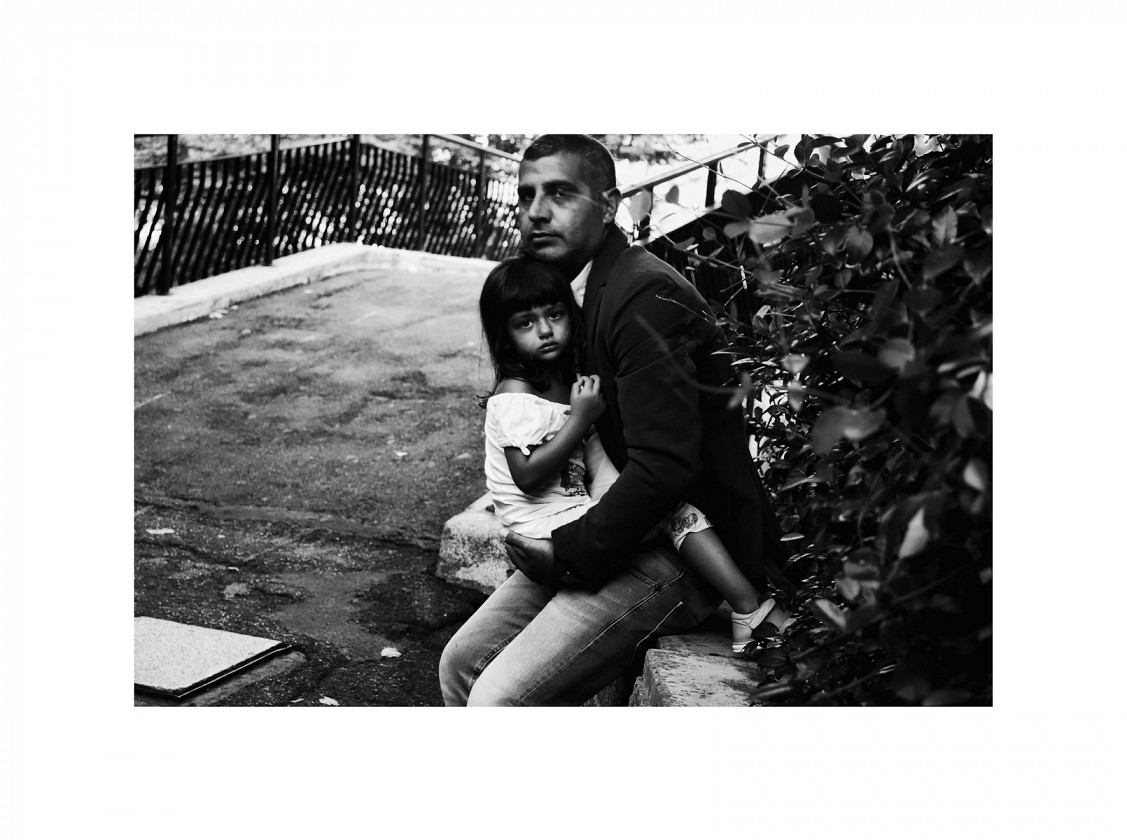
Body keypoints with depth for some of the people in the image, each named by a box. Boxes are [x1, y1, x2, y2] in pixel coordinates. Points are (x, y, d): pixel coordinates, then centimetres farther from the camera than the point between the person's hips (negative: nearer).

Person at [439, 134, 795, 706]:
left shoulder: (646, 296, -19)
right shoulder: (561, 291, 12)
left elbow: (664, 465, -27)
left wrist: (568, 554, -17)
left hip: (683, 554, -9)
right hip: (614, 531, 9)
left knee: (498, 700, -19)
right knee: (461, 663, 4)